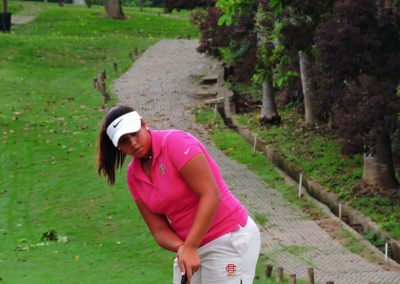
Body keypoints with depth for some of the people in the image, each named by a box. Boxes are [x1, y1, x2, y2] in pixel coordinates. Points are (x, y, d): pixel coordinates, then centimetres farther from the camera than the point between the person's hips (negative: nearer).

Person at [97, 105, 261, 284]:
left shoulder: (176, 142, -15)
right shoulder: (133, 175, 7)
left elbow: (210, 196, -22)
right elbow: (159, 229, 4)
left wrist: (190, 247, -24)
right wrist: (181, 248, -18)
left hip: (230, 240, -8)